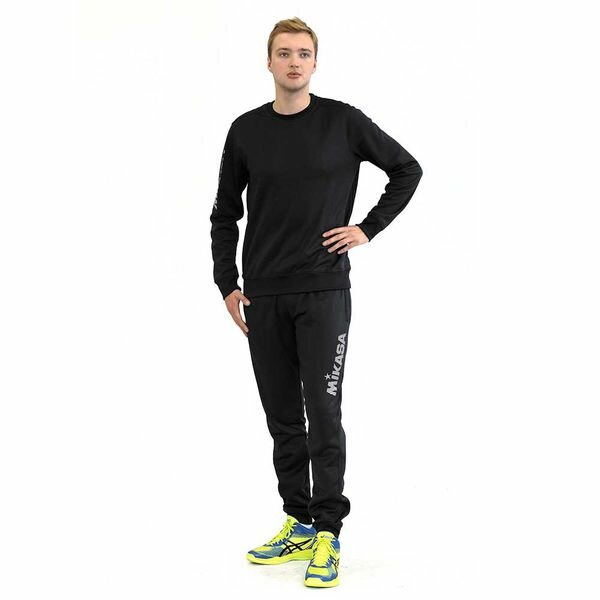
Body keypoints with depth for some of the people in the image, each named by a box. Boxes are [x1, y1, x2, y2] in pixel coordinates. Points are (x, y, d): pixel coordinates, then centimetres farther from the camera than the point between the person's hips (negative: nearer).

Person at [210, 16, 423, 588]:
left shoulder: (343, 121, -2)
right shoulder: (246, 131, 7)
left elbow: (407, 169, 7)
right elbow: (225, 214, 12)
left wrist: (368, 228, -1)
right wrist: (227, 284, 5)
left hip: (323, 291, -3)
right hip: (263, 297, 4)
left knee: (322, 412, -5)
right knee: (282, 417, 9)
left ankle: (327, 535, 3)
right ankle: (298, 524, 21)